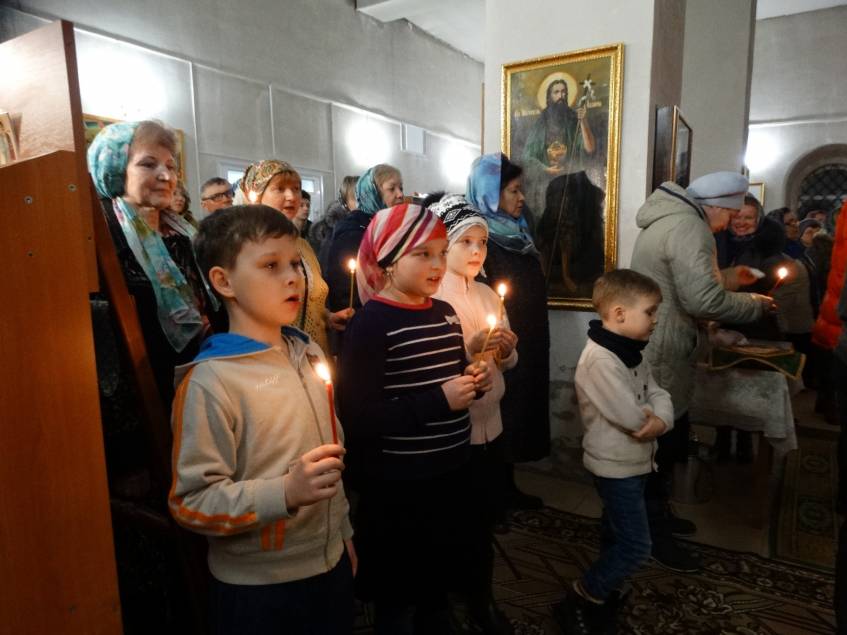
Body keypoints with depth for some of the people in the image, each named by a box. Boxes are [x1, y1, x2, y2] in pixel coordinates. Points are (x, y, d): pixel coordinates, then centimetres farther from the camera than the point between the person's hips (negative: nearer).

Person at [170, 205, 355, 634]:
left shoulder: (308, 354, 2)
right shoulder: (210, 381, -20)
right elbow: (191, 501, -19)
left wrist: (343, 532, 15)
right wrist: (285, 492, -31)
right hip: (257, 587, -6)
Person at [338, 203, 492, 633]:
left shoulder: (445, 313, 5)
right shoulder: (371, 324, -18)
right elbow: (357, 420, -24)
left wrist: (474, 380, -2)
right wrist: (440, 400, -27)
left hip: (452, 476, 7)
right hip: (398, 487, -7)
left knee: (439, 589, 26)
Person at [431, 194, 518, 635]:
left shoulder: (488, 295, 6)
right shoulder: (427, 298, -13)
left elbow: (508, 362, 10)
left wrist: (504, 350, -11)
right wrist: (471, 349, -27)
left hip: (490, 426, 6)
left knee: (485, 521, 20)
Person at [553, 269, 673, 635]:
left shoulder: (632, 353, 5)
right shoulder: (600, 361, -28)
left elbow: (657, 394, 1)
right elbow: (631, 417, -29)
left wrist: (662, 419, -21)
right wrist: (651, 413, -8)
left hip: (632, 462, 9)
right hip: (616, 467, -9)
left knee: (616, 536, 23)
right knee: (636, 546, -3)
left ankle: (603, 594, 42)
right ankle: (578, 603, 12)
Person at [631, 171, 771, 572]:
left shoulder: (671, 219, 16)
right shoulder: (688, 227, -19)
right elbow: (703, 299, -26)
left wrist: (728, 279, 15)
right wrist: (755, 305, -11)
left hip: (656, 350, 11)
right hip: (660, 357, -11)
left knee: (665, 440, 21)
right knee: (662, 443, 2)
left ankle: (657, 515, 36)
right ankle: (653, 534, 18)